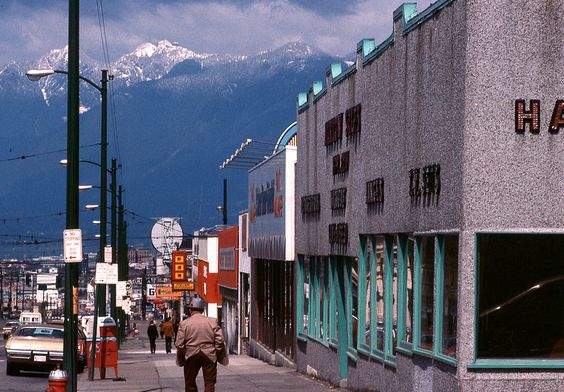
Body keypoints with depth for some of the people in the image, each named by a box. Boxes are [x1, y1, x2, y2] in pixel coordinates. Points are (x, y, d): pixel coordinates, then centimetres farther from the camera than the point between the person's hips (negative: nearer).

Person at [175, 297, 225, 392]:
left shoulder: (184, 323, -4)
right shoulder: (212, 321, -1)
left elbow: (179, 344, -5)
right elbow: (220, 340, -4)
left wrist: (181, 355, 11)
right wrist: (217, 352, 10)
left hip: (191, 355, 0)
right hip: (209, 355, 0)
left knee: (190, 382, 15)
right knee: (210, 382, 5)